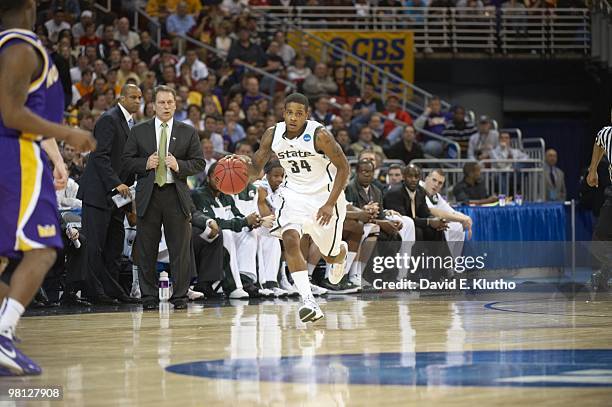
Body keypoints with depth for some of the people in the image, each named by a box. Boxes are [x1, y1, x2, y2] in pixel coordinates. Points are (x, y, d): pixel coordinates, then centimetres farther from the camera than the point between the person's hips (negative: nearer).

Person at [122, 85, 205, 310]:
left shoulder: (188, 132, 9)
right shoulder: (139, 131, 9)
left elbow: (199, 163, 6)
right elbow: (127, 161, 8)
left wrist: (179, 165, -11)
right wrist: (145, 164, -10)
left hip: (176, 194, 0)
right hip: (148, 195, 0)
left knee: (180, 248, 0)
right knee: (146, 249, 2)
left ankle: (180, 296, 6)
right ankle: (149, 297, 8)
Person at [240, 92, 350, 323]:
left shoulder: (319, 135, -22)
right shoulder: (273, 135, -9)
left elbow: (343, 167, -16)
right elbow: (256, 167, 1)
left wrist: (330, 204, -24)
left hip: (325, 195, -3)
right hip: (295, 194, 3)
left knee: (331, 256, 12)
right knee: (290, 240, -24)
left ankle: (341, 252, 54)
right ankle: (309, 302, -27)